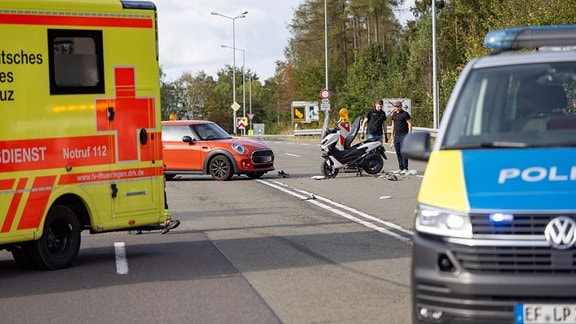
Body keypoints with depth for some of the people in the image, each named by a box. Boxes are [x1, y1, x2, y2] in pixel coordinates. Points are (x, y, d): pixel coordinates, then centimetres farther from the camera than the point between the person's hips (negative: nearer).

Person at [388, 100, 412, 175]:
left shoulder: (405, 114, -6)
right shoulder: (394, 114, 14)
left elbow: (410, 124, -8)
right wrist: (392, 135, 19)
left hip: (404, 135, -7)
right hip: (396, 135, 7)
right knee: (398, 153, 8)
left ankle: (405, 168, -7)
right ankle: (400, 168, 14)